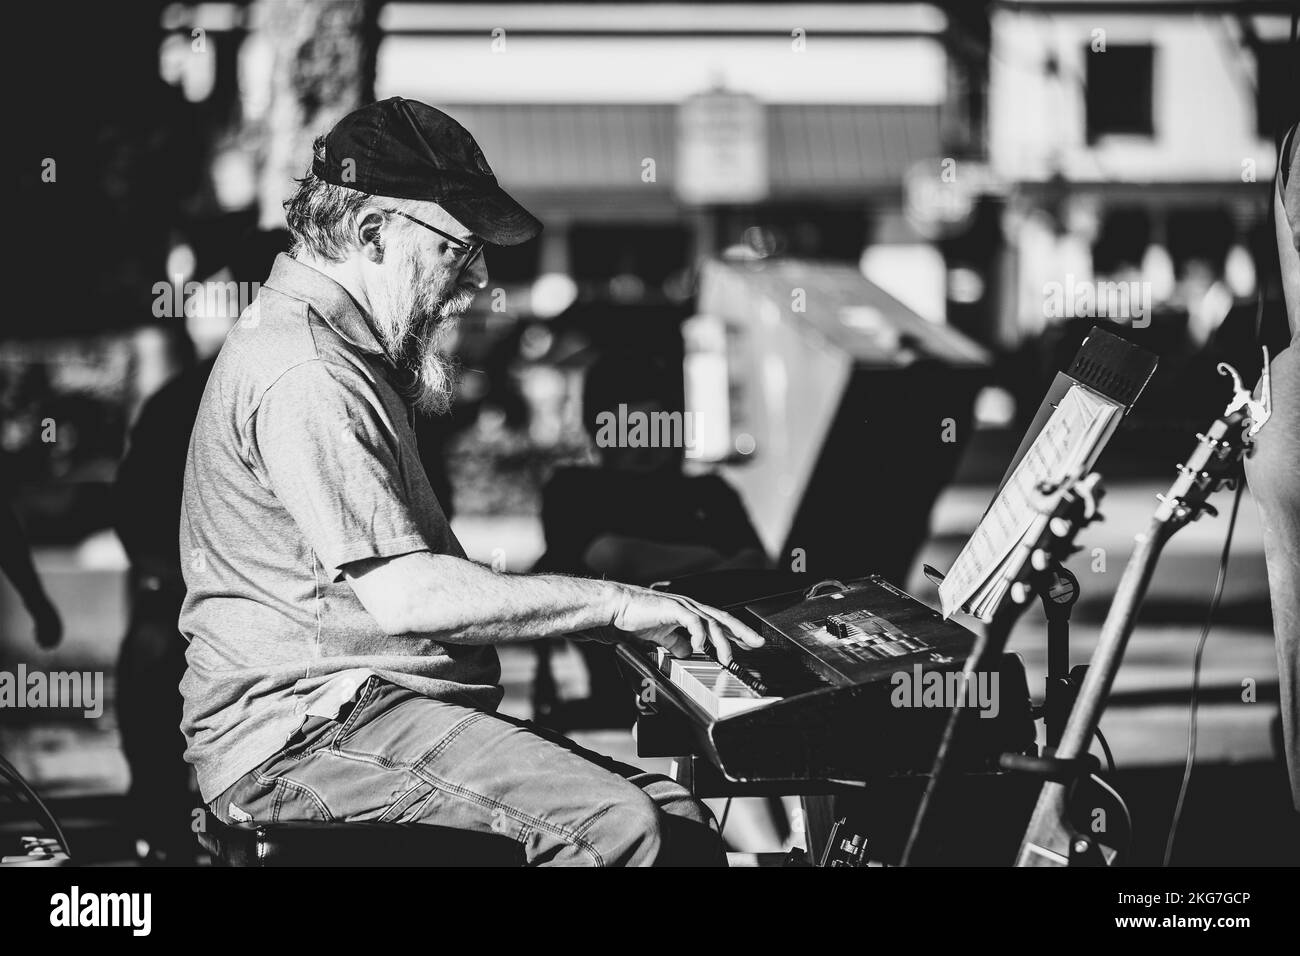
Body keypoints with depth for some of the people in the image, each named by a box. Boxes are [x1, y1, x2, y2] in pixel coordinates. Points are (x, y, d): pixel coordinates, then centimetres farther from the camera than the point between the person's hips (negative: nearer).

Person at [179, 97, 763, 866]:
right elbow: (403, 596, -24)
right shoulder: (303, 376, -16)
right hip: (302, 736, -11)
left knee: (677, 819, -3)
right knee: (615, 827, -26)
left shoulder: (345, 355, 21)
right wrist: (616, 603, -16)